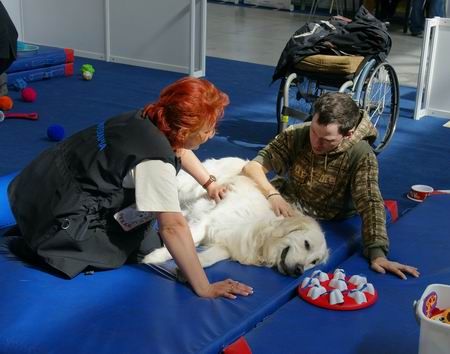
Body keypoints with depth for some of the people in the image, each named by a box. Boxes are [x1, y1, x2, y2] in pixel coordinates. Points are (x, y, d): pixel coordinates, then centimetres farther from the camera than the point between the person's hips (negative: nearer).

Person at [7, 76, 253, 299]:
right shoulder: (156, 160, -28)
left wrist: (209, 183, 25)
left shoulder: (150, 118, -2)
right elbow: (173, 227, -29)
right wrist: (204, 289, -24)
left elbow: (179, 149, 22)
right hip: (56, 215, -8)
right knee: (144, 246, 1)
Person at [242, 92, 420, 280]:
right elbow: (253, 166, -14)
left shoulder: (361, 155, -21)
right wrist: (272, 194, -34)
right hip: (287, 205, 2)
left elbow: (370, 203, -27)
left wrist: (377, 254, -39)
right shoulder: (295, 134, -14)